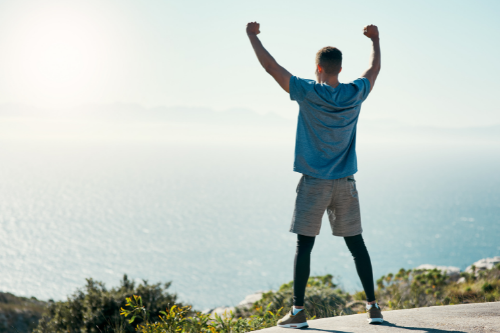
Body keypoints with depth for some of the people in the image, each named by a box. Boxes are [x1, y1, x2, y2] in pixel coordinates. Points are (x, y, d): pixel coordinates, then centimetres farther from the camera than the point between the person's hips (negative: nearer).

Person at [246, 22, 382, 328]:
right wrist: (375, 40, 36)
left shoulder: (307, 92, -9)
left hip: (314, 183, -3)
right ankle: (373, 307, 13)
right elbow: (375, 69, 20)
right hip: (345, 184, 3)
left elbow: (271, 66, -4)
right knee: (356, 244, 10)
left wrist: (253, 36, 9)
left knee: (304, 245, 1)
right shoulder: (355, 94, 0)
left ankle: (298, 312, 1)